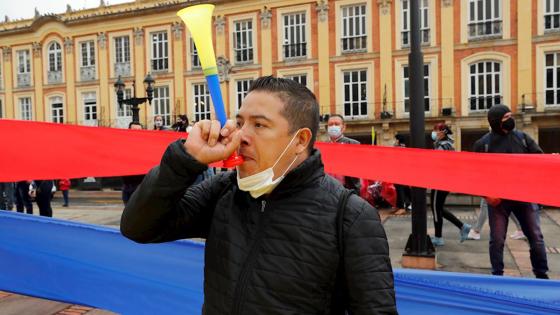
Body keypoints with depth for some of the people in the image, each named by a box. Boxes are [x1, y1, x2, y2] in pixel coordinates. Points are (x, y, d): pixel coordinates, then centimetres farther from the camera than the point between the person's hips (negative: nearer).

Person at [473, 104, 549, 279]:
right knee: (497, 240, 4)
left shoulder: (522, 137, 4)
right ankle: (497, 275, 19)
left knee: (536, 237, 9)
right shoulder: (483, 144, -3)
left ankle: (542, 275, 25)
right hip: (497, 199, -2)